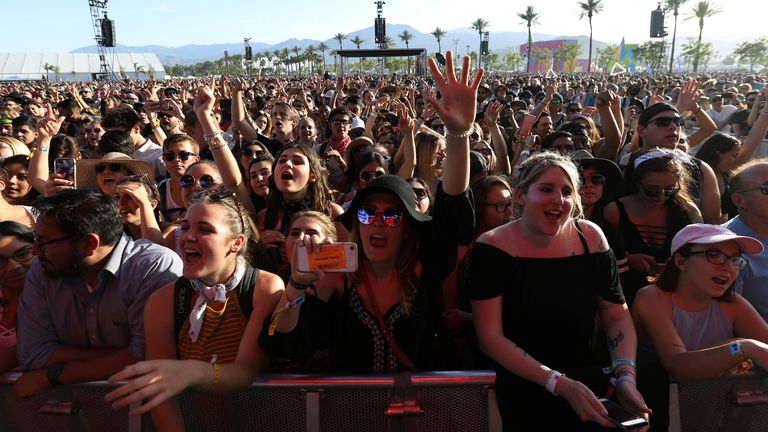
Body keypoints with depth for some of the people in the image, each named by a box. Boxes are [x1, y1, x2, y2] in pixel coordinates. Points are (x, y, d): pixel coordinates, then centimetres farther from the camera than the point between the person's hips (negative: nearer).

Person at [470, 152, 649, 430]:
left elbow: (617, 316, 2)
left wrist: (625, 376, -15)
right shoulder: (492, 248, -15)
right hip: (525, 395, -3)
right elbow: (491, 337, -17)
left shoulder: (590, 237, -4)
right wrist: (560, 384, -23)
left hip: (590, 385, 4)